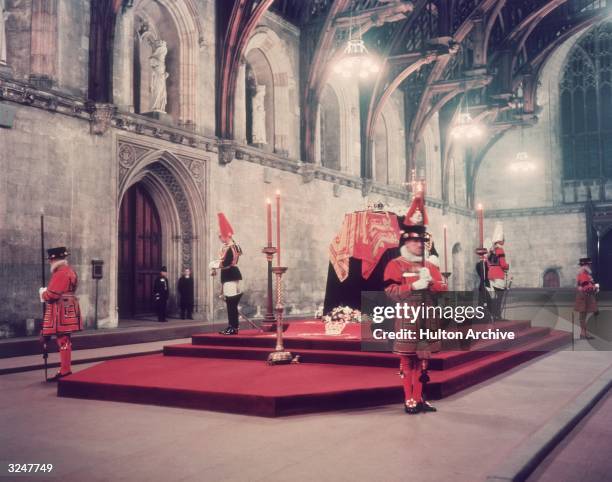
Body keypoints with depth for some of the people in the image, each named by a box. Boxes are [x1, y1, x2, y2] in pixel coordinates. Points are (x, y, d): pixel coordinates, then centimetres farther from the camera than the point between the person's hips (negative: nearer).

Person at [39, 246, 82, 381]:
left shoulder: (61, 273, -16)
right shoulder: (68, 270, 18)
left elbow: (52, 294, -21)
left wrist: (43, 293, -1)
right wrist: (47, 292, 10)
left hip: (61, 313, -11)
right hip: (66, 311, 11)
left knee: (63, 340, -7)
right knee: (64, 340, 14)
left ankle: (65, 371, -4)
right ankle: (65, 369, 20)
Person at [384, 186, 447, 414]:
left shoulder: (430, 266, 14)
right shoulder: (395, 265, -3)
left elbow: (443, 288, 8)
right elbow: (390, 291, -13)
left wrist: (430, 282, -12)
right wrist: (414, 286, -21)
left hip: (427, 318, 6)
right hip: (407, 318, -6)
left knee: (423, 359, 10)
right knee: (407, 359, -2)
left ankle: (420, 399, 18)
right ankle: (409, 400, 6)